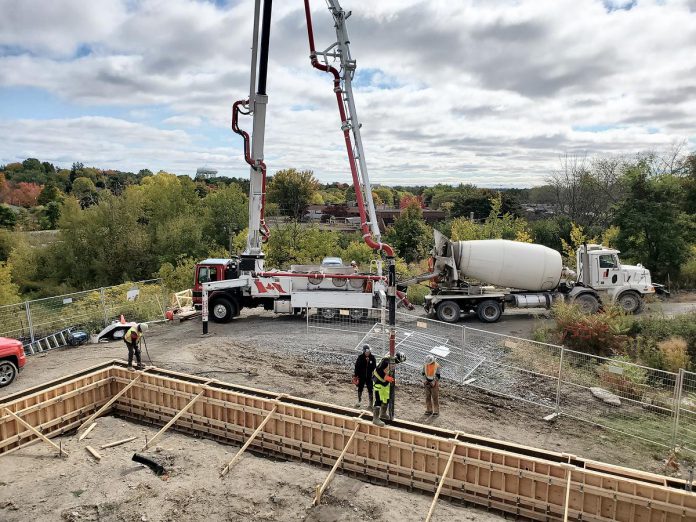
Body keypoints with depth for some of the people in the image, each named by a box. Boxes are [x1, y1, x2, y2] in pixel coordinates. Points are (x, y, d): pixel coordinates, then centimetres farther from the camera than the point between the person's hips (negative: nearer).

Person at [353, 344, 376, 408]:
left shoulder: (372, 358, -5)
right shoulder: (360, 357, -8)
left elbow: (374, 367, 3)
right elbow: (357, 367, -4)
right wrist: (355, 376, -4)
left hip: (369, 377, 0)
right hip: (361, 376, 0)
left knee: (370, 390, 6)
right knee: (360, 389, 13)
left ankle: (370, 403, 18)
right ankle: (359, 402, 30)